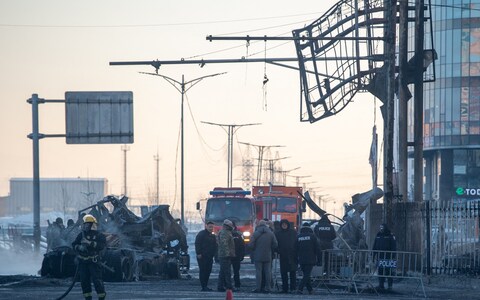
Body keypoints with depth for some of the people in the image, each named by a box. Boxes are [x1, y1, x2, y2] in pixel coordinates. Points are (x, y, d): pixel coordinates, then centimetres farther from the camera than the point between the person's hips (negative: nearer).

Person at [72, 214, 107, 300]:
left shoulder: (99, 235, -1)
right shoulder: (81, 235, 11)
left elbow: (101, 245, -15)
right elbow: (74, 244, 8)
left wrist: (90, 243, -23)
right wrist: (79, 247, -13)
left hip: (93, 261, -5)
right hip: (82, 262, 5)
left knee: (97, 279, -10)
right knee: (84, 280, 6)